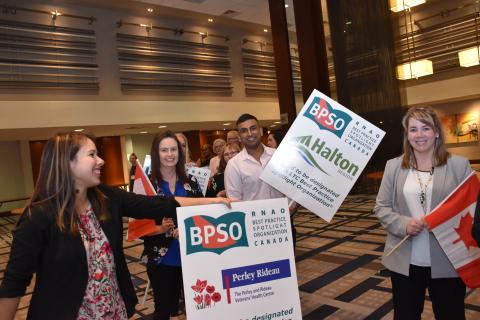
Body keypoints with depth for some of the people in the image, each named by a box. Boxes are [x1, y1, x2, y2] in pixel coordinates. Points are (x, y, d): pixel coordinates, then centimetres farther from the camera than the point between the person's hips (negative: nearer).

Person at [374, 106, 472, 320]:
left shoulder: (459, 165, 0)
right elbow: (381, 207, 3)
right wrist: (404, 225, -14)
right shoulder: (393, 166, 3)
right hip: (404, 262, 1)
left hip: (447, 262, -1)